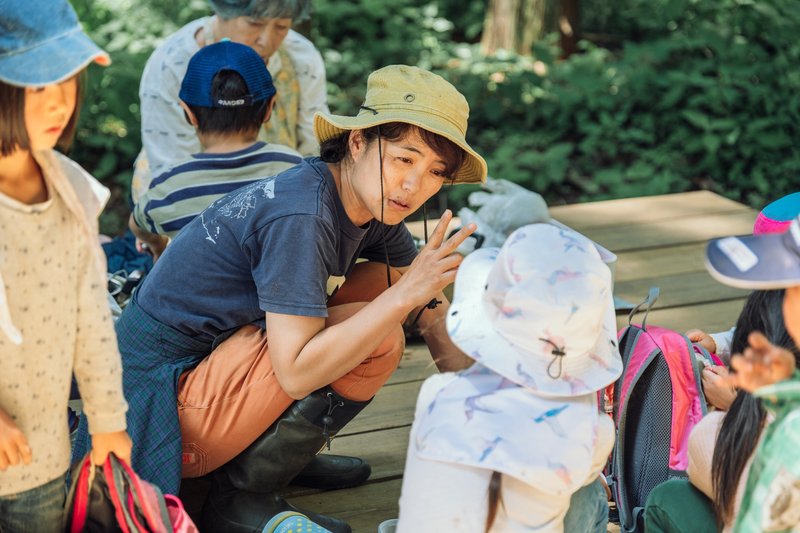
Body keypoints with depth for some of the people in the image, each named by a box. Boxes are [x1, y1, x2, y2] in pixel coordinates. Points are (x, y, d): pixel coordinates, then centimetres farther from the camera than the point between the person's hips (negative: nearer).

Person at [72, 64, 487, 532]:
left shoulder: (369, 199, 1)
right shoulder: (302, 215, -25)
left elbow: (431, 310, 12)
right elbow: (295, 374, -29)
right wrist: (405, 294, -29)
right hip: (168, 399, -9)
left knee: (383, 282, 7)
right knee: (379, 339, -20)